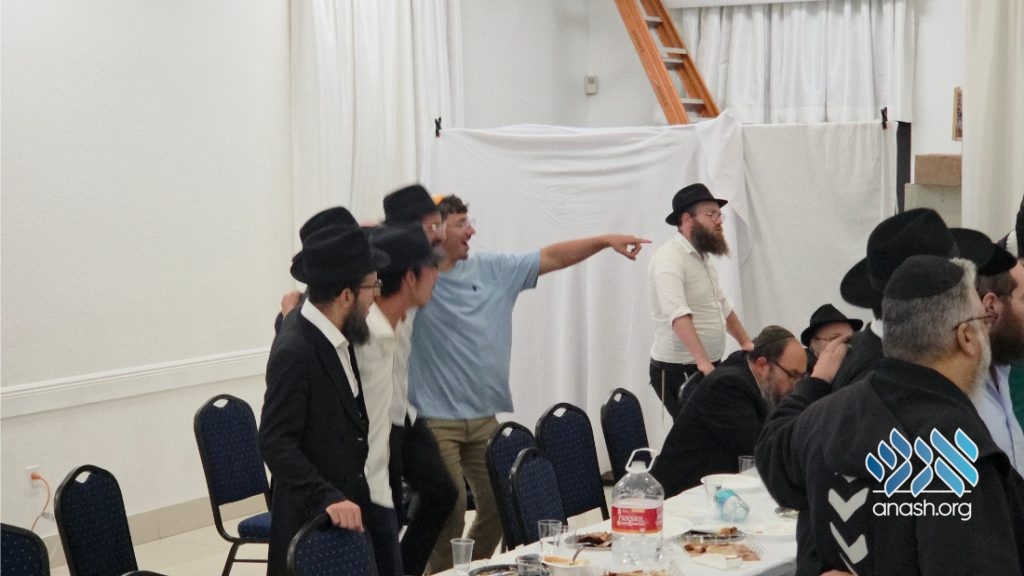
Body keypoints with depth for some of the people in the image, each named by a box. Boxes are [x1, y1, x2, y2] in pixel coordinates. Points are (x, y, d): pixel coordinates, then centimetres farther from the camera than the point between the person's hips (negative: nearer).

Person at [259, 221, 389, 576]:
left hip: (348, 506, 8)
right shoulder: (294, 351, -22)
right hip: (312, 521, -8)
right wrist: (327, 498, -31)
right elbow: (275, 443, -24)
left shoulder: (329, 334, 4)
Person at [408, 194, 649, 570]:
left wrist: (606, 240, 8)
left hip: (483, 417, 6)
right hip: (435, 420, -6)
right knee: (450, 509, -8)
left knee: (499, 505, 11)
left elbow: (551, 257, 13)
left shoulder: (491, 269, 8)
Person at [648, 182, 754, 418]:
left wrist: (745, 342, 22)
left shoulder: (700, 257, 17)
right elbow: (678, 314, -28)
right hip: (678, 370, -9)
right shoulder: (669, 258, -15)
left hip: (708, 367, 9)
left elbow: (722, 305, 29)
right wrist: (702, 362, -37)